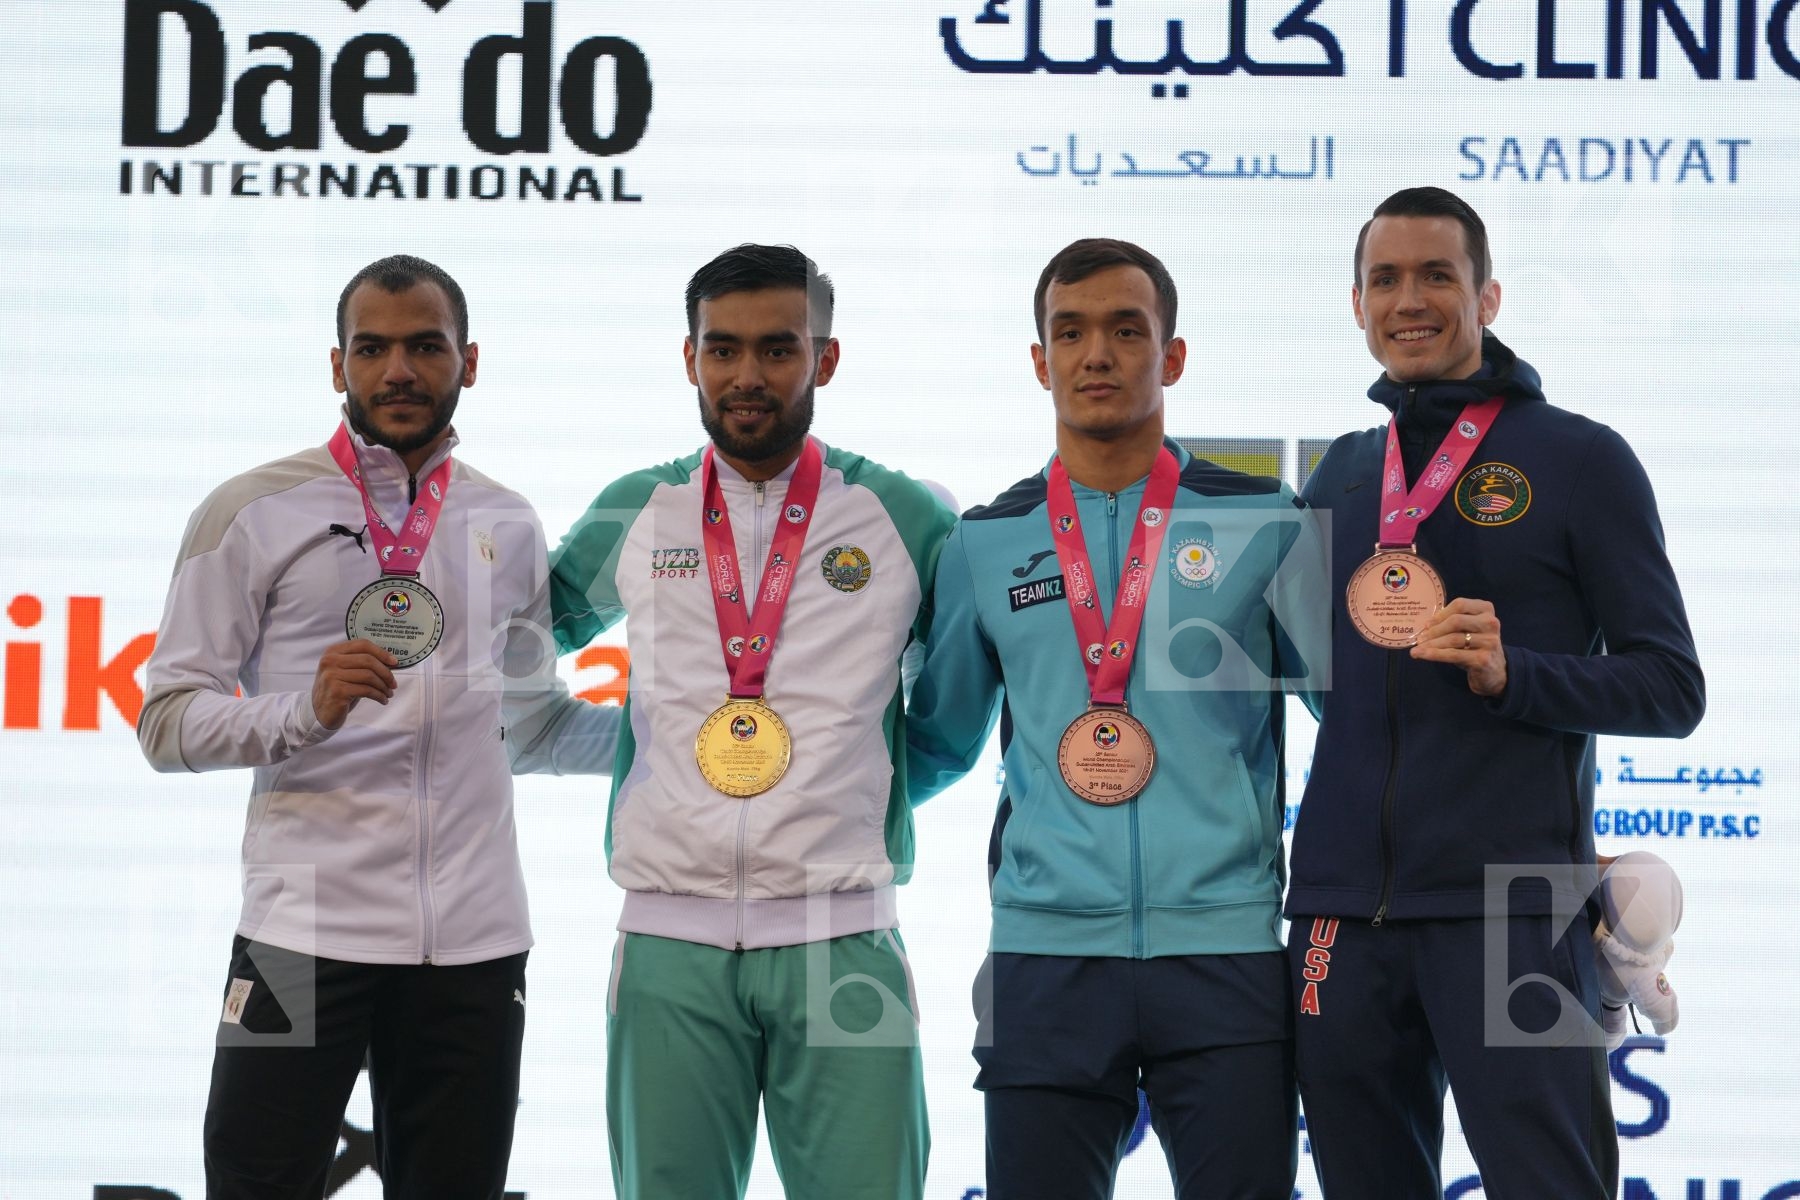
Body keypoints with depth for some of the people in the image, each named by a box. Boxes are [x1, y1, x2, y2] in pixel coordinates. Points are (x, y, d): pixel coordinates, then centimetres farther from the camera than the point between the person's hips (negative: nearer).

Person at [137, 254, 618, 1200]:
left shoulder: (507, 526, 13)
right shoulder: (252, 514, 0)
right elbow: (169, 723, -4)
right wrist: (307, 712, -21)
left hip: (473, 941, 4)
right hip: (306, 931, -4)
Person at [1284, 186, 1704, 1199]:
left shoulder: (1580, 459, 1)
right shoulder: (1340, 474, 15)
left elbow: (1672, 686, -3)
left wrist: (1511, 673, -18)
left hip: (1512, 911, -5)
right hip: (1342, 914, 5)